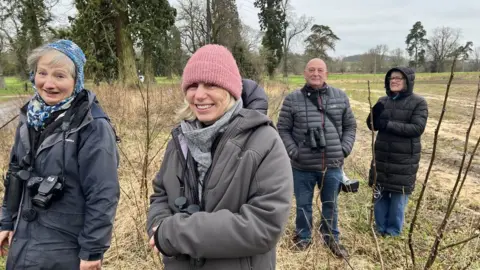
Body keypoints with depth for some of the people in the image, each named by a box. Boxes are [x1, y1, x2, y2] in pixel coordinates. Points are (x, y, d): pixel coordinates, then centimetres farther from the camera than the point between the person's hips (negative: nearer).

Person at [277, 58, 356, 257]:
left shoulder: (340, 97, 4)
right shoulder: (292, 99, -5)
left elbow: (350, 126, 11)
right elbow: (283, 129, -1)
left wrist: (344, 149, -1)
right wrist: (294, 153, -10)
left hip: (332, 166, 2)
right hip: (302, 167, -2)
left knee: (331, 205, 18)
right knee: (303, 204, 14)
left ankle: (331, 238, 40)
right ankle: (303, 237, 37)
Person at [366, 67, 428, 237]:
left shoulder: (418, 103, -7)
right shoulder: (383, 101, 6)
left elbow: (417, 128, -17)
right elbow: (372, 125, 5)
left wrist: (388, 124, -21)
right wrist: (375, 113, -16)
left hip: (404, 158, -4)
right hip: (382, 155, 4)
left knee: (399, 195, 5)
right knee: (380, 194, 12)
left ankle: (393, 232, 21)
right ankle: (380, 229, 29)